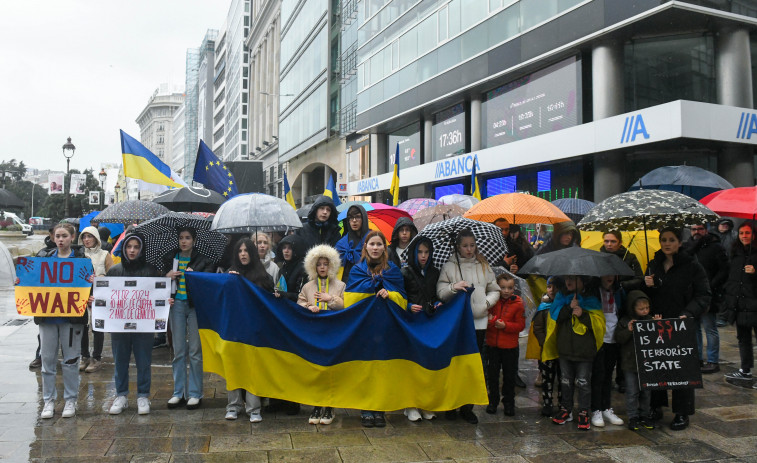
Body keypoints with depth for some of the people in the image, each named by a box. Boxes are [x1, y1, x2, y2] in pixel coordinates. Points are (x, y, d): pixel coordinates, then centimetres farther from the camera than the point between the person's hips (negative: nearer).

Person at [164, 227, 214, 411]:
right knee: (178, 351, 7)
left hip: (195, 305, -3)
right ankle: (178, 393, 16)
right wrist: (167, 277, -5)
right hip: (177, 304, 3)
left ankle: (195, 394, 8)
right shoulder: (170, 259, 12)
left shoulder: (202, 260, 3)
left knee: (195, 351, 0)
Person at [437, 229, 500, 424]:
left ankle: (467, 407, 17)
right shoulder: (449, 266, 2)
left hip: (478, 321, 3)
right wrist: (453, 287, -22)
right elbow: (440, 292, -3)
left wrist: (487, 302, -3)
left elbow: (495, 290, 15)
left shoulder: (483, 266, 11)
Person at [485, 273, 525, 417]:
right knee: (492, 375, 11)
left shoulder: (518, 304, -7)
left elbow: (520, 325, -9)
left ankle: (509, 403, 25)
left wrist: (505, 325, -22)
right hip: (492, 344, 2)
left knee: (509, 376, 9)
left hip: (510, 346, -2)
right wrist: (490, 321, -18)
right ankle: (493, 401, 26)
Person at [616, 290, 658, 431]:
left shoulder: (650, 320, 3)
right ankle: (633, 417, 13)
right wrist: (628, 331, -23)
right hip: (630, 363, -3)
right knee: (632, 392, 3)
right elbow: (618, 339, -9)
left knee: (646, 391, 13)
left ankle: (644, 415, 25)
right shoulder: (624, 321, -6)